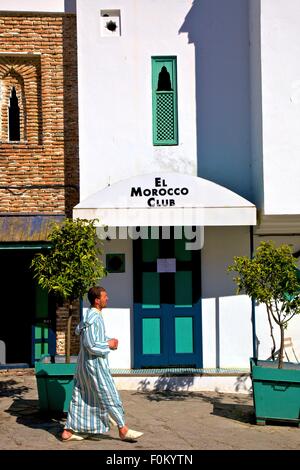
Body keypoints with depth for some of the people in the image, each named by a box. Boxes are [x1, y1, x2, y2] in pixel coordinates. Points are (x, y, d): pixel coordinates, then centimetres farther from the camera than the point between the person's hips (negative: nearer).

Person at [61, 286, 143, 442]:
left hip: (85, 364, 10)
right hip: (94, 364, -10)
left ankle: (68, 431, 15)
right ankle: (123, 430, 9)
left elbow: (78, 330, 26)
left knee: (81, 397, 12)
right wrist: (108, 344, -10)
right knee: (109, 397, 0)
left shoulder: (90, 315, 10)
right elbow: (91, 346, -25)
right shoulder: (92, 319, -21)